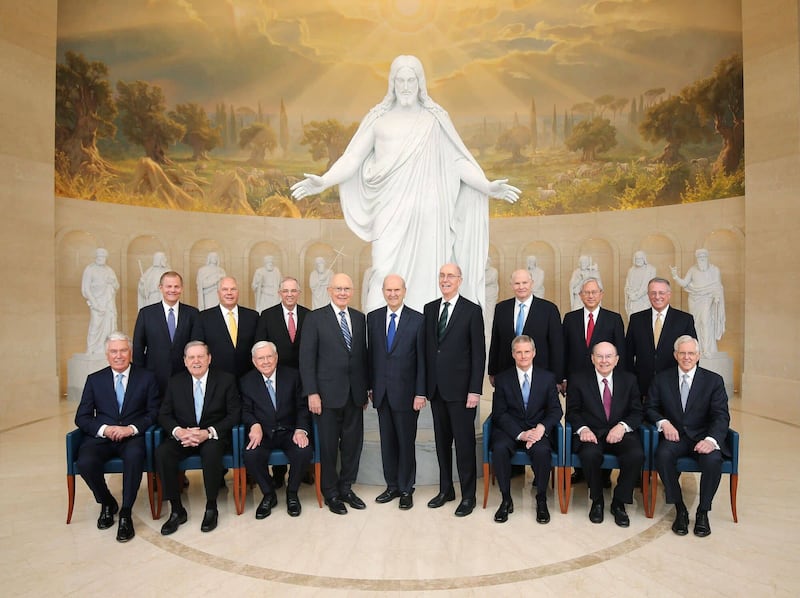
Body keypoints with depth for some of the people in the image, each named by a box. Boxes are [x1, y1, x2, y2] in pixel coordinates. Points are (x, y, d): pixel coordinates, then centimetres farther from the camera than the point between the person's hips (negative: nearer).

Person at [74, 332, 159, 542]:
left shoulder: (147, 377, 7)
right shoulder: (94, 380, 12)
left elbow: (153, 413, 2)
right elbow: (82, 417, 7)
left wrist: (131, 428, -15)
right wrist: (104, 429, -13)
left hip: (133, 437, -2)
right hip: (101, 437, 2)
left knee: (134, 456, -35)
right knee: (85, 462, -28)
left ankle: (125, 514, -18)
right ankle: (106, 503, 3)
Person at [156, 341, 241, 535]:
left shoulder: (226, 380, -1)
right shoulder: (175, 382, 7)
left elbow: (234, 414, -5)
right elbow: (164, 415, 6)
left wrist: (209, 432, -19)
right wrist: (178, 431, -17)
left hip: (214, 436, -3)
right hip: (183, 436, 3)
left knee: (211, 451, -36)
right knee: (161, 453, -27)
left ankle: (211, 508, -16)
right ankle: (176, 510, -12)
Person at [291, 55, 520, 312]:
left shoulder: (435, 118, 7)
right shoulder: (379, 118, 7)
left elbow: (457, 161, 4)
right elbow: (353, 157, 3)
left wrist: (487, 187, -9)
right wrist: (323, 182, -11)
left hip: (427, 212, 0)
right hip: (391, 211, 0)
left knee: (425, 274, 3)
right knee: (386, 275, -5)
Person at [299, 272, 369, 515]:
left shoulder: (359, 318, 9)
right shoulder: (315, 318, -5)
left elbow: (363, 355, 12)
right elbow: (306, 358, -7)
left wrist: (365, 388, 10)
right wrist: (312, 393, -12)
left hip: (354, 393, 4)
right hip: (328, 393, -4)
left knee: (353, 443, 11)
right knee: (328, 446, 7)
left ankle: (346, 488, 29)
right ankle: (330, 493, 24)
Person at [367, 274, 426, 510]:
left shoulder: (417, 319, -5)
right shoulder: (373, 317, 6)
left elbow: (421, 359, -6)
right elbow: (371, 354, 9)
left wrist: (420, 393, -9)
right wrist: (371, 386, 8)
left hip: (406, 391, -3)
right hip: (382, 391, 4)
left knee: (406, 442, 6)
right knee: (387, 441, 12)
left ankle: (406, 490, 21)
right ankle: (392, 486, 27)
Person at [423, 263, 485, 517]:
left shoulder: (472, 310, -5)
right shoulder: (429, 309, 9)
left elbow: (479, 353, -7)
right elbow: (426, 348, 11)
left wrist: (475, 390, -12)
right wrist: (424, 384, 7)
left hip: (460, 388, -4)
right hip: (435, 388, 5)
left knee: (464, 442, 3)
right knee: (442, 441, 14)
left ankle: (468, 496, 17)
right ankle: (445, 489, 28)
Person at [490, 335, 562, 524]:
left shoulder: (547, 378, 7)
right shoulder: (502, 379, 3)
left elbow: (556, 410, 4)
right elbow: (499, 413, -3)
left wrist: (541, 427, -17)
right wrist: (520, 434, -18)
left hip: (538, 430, 0)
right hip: (510, 429, 0)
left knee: (542, 450, -32)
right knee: (499, 448, -31)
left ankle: (541, 500, -9)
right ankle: (506, 499, -11)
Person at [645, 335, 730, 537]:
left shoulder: (713, 380, 2)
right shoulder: (661, 379, 7)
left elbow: (721, 415, -5)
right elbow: (650, 407, 9)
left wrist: (711, 439, -24)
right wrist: (663, 422, -14)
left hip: (702, 437, 0)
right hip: (675, 436, 1)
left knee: (713, 459, -32)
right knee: (663, 455, -31)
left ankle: (703, 511, -8)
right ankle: (680, 509, -13)